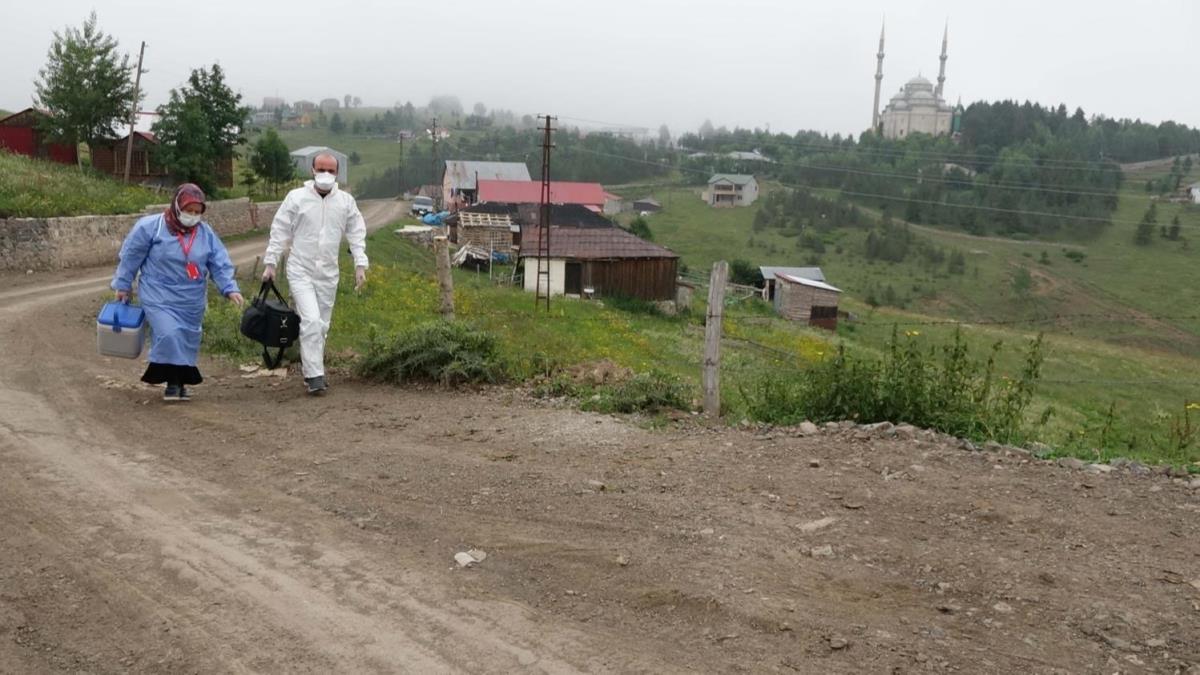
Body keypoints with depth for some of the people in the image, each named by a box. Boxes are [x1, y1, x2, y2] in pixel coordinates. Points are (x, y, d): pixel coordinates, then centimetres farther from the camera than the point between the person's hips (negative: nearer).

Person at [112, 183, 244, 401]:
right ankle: (174, 381, -5)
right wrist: (123, 286, 6)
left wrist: (230, 288, -12)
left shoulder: (206, 232, 1)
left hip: (192, 301, 4)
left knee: (188, 341, 9)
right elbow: (130, 257, 0)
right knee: (169, 335, -20)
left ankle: (179, 381, 25)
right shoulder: (150, 227, -9)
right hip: (160, 297, -4)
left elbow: (219, 264, 1)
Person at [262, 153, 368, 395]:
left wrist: (360, 265, 0)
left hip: (328, 274, 4)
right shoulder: (296, 197, -5)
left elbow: (357, 234, 8)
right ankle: (315, 375, -12)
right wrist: (270, 263, -2)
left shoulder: (346, 201, 2)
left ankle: (311, 369, 25)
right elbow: (279, 231, 0)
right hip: (301, 271, -3)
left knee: (322, 325, 10)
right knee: (311, 320, -16)